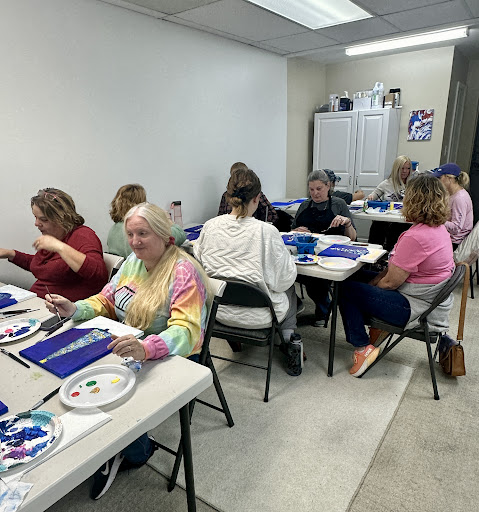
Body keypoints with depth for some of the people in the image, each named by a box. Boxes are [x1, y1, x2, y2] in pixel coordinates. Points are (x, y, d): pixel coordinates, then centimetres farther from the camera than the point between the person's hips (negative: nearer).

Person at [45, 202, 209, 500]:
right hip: (128, 349, 7)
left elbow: (185, 330, -30)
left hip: (170, 359, -7)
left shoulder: (184, 271, -20)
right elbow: (107, 302, 12)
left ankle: (135, 453, 10)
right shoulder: (134, 261, 5)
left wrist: (145, 348, -49)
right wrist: (74, 309, -8)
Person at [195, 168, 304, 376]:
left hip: (219, 310, 5)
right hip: (257, 316, -4)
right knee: (289, 289, 29)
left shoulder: (210, 226, -12)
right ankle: (289, 339, 28)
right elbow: (283, 279, -16)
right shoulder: (266, 231, -24)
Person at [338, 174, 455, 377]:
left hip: (417, 308, -10)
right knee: (359, 277, 17)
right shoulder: (439, 228, 3)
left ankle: (362, 348, 2)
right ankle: (378, 326, 20)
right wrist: (373, 282, 6)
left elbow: (391, 282, -21)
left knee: (347, 290, -5)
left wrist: (372, 286, 0)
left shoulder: (415, 237, -28)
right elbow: (395, 267, 8)